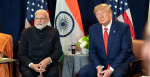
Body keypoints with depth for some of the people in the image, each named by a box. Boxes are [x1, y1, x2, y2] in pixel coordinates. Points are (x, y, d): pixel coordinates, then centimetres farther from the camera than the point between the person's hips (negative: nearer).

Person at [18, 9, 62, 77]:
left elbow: (58, 50, 5)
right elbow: (21, 54, 3)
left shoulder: (54, 32, 9)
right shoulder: (26, 32, 7)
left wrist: (48, 60, -16)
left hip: (48, 63, 1)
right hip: (29, 63, 0)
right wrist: (31, 65, -17)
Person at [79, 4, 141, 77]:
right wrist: (98, 67, -14)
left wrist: (111, 69, -20)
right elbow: (92, 51, 5)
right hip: (101, 63, 4)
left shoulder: (123, 27, -8)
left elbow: (125, 51, -13)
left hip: (122, 62, -4)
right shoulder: (93, 29, 5)